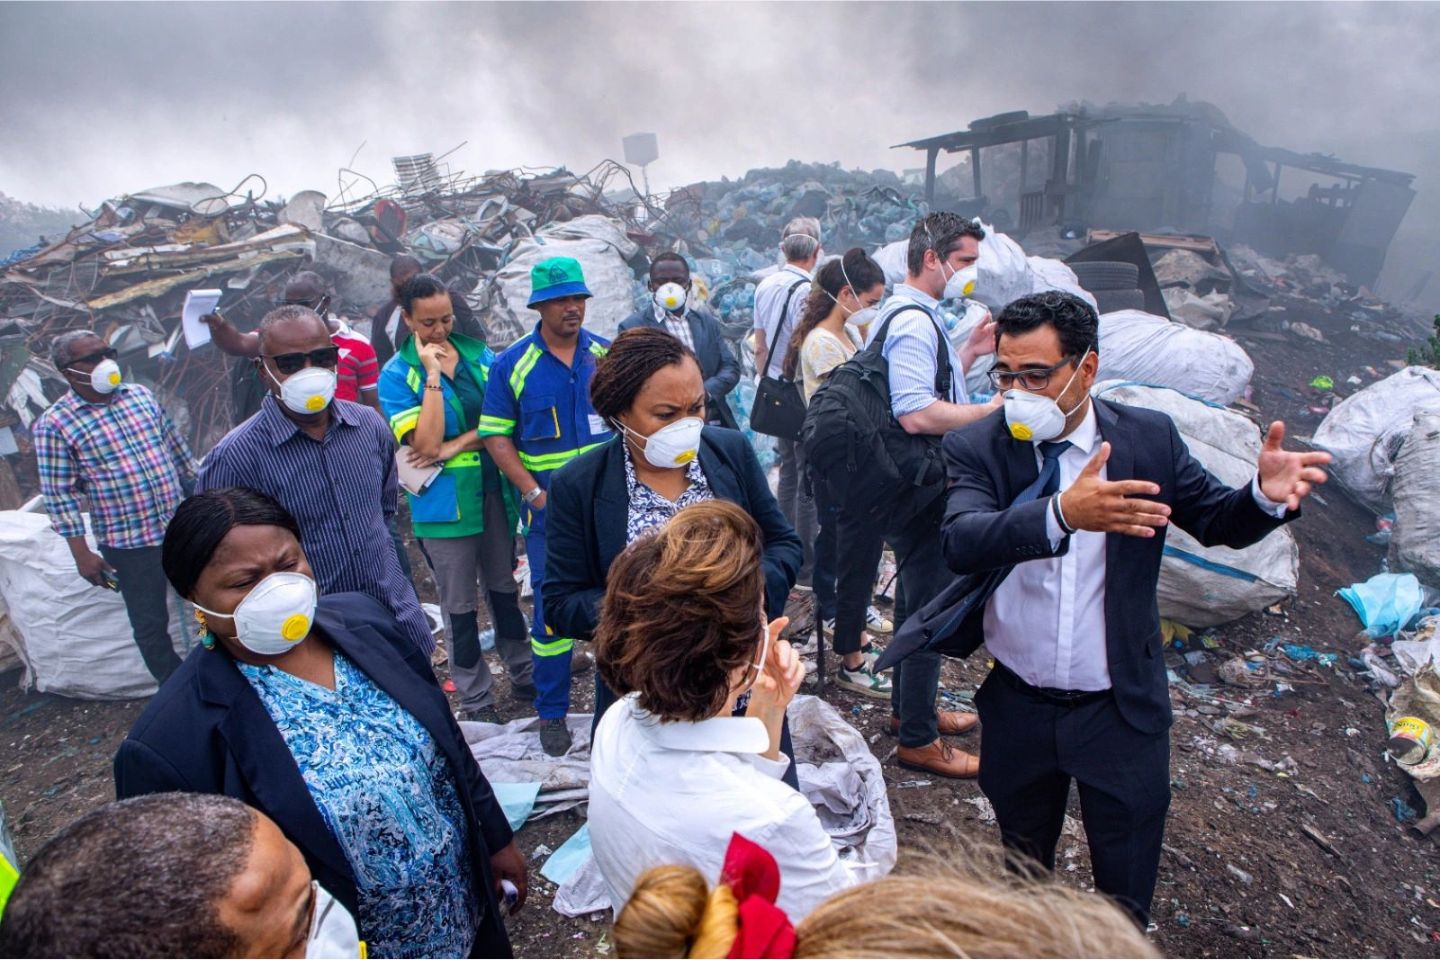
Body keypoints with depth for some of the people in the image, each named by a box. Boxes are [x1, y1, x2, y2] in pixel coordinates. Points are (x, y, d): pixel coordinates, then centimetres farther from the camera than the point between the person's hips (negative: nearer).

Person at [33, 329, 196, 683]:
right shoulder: (54, 424, -9)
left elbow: (177, 448, 12)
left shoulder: (141, 395, 4)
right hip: (128, 543, -4)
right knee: (150, 625, 7)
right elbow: (59, 494, -9)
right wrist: (81, 553, -11)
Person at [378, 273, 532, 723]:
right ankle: (476, 700, 23)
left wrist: (456, 445, -16)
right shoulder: (397, 375, -8)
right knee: (459, 605, 7)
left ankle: (523, 674, 35)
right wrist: (433, 374, -20)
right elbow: (427, 443, -19)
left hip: (494, 490, 4)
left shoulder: (478, 355, 3)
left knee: (504, 587, 18)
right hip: (444, 501, -3)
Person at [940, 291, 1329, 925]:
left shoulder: (1149, 438, -9)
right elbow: (961, 542, -31)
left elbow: (1217, 520, 0)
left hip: (1121, 709, 0)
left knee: (1125, 897, 18)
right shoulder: (975, 448, -14)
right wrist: (1063, 513, -48)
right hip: (1015, 709, 1)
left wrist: (1266, 494, -23)